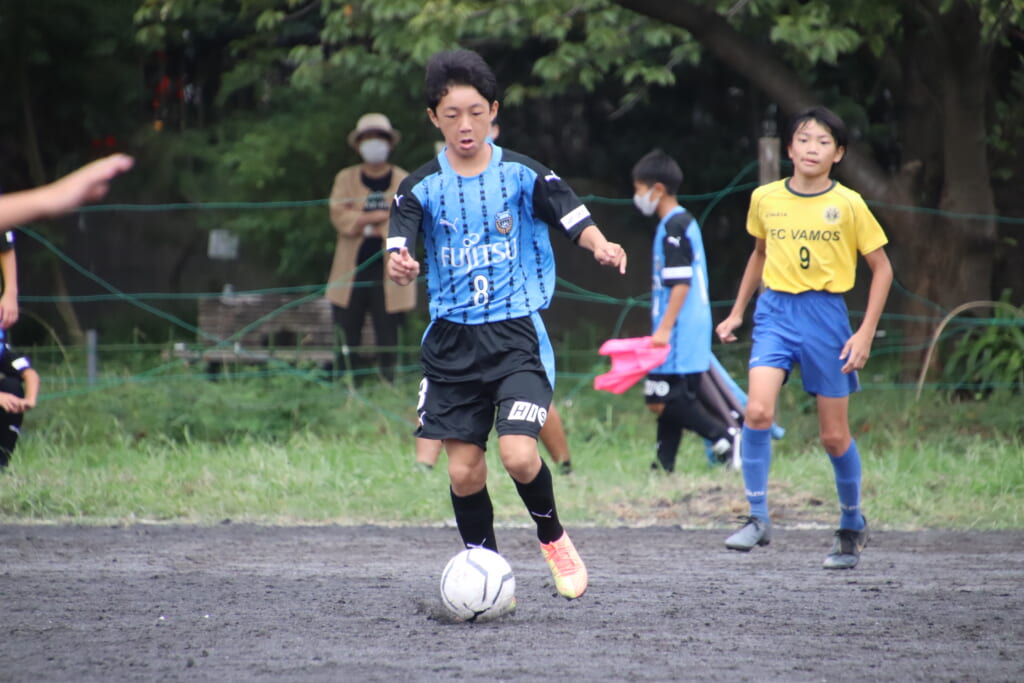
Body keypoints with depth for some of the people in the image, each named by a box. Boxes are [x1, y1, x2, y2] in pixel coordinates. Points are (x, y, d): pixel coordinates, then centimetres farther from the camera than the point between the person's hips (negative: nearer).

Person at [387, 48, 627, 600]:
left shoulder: (523, 175, -1)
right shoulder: (423, 188, 2)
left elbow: (575, 218, -12)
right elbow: (399, 243, -12)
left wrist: (600, 245, -34)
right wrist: (398, 264, -36)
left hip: (516, 333, -2)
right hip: (452, 341, 2)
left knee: (518, 455, -18)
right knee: (463, 470, 0)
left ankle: (552, 538, 11)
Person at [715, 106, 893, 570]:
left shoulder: (848, 205, -5)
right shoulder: (765, 199, 3)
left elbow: (881, 268, 1)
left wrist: (866, 333, -6)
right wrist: (736, 313, 20)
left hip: (825, 314, -2)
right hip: (775, 310, 2)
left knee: (834, 436, 5)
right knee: (758, 412, -21)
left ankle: (852, 526, 26)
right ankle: (758, 518, -11)